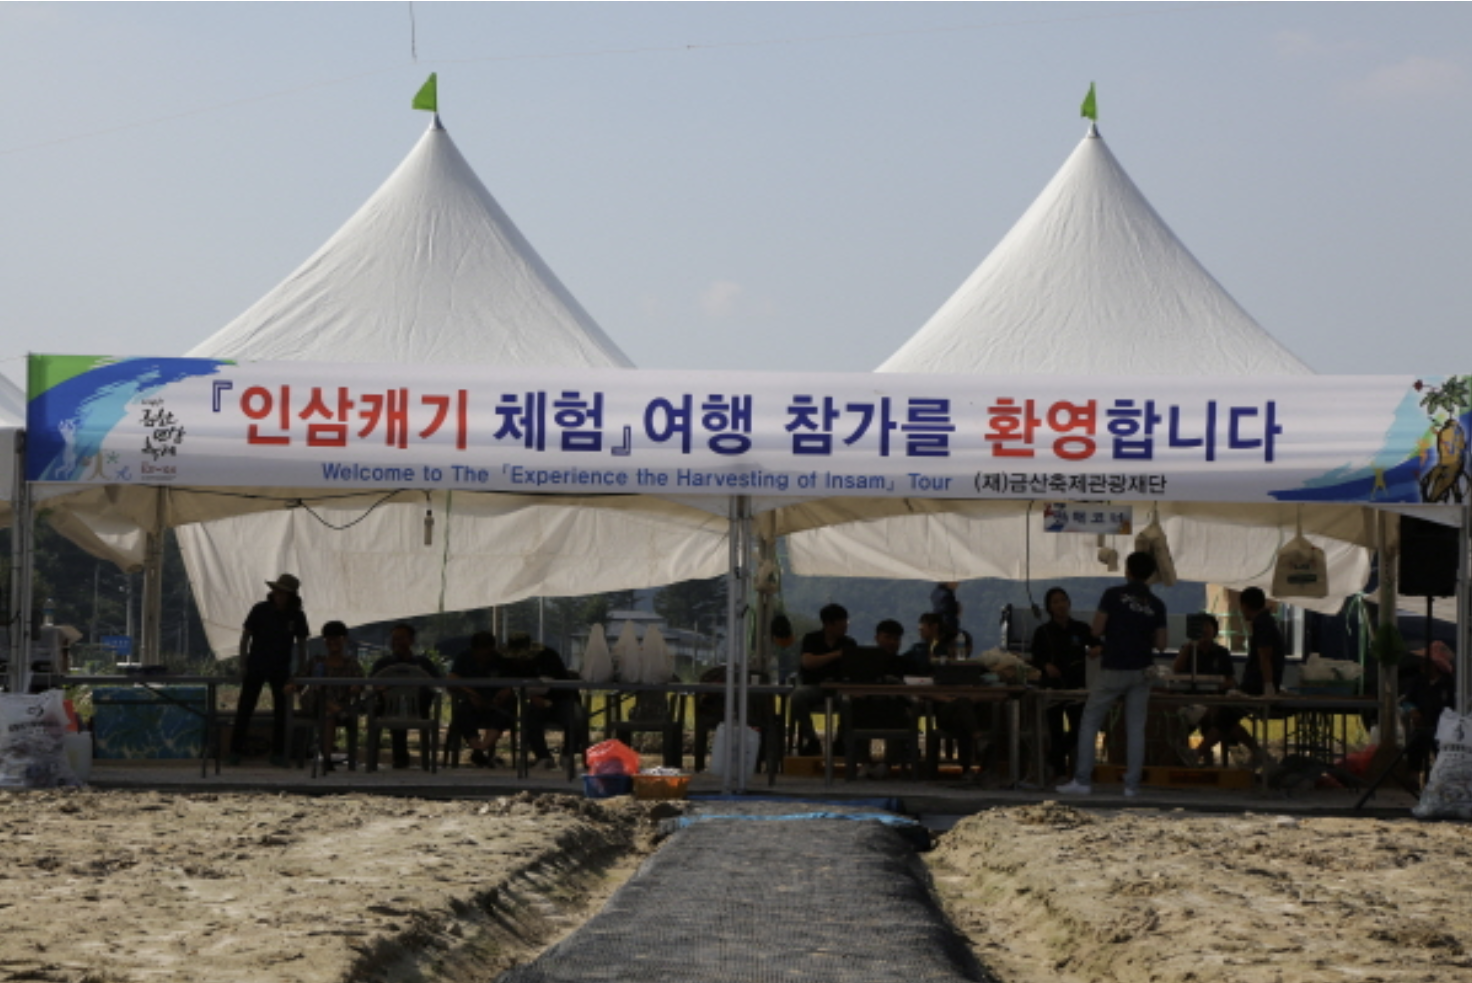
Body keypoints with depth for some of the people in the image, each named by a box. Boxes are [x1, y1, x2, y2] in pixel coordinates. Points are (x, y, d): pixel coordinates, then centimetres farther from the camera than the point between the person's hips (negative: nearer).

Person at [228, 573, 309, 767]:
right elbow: (245, 637, -2)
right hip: (255, 667, -1)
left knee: (281, 711, 1)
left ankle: (278, 754, 9)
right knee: (245, 708, -2)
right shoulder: (260, 610, -11)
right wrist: (242, 665, -6)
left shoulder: (297, 617, -6)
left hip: (280, 670, 1)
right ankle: (235, 751, 4)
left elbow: (301, 646, 4)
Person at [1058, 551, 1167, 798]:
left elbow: (1097, 630, -8)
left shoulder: (1113, 595, -7)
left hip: (1113, 669, -3)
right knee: (1136, 728, 7)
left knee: (1089, 722, 6)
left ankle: (1082, 780, 2)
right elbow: (1161, 644, 4)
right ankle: (1132, 784, 3)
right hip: (1141, 672, 3)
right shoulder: (1156, 605, 2)